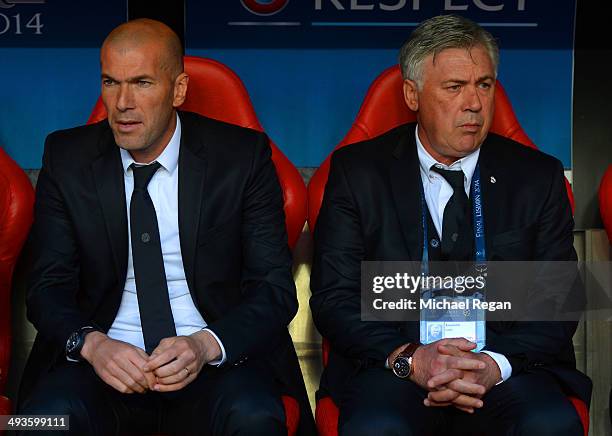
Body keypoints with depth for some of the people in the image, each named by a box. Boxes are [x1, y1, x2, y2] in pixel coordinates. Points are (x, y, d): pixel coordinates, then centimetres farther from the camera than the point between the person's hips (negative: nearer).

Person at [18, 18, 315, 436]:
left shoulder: (243, 155, -2)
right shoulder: (67, 158, 3)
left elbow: (276, 287, -3)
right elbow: (49, 287, 4)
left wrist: (206, 345, -22)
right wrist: (91, 343, -19)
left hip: (219, 360, 0)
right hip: (105, 363, 1)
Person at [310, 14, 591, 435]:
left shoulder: (538, 176, 9)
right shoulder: (357, 170, 5)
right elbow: (333, 297, 0)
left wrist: (495, 364, -15)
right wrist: (408, 358, -17)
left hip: (508, 364, 2)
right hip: (390, 364, -1)